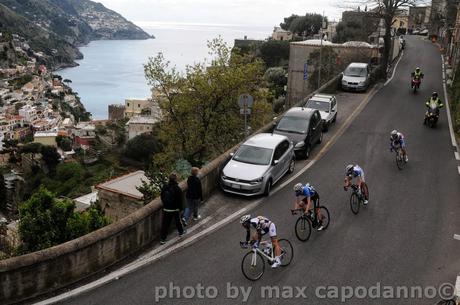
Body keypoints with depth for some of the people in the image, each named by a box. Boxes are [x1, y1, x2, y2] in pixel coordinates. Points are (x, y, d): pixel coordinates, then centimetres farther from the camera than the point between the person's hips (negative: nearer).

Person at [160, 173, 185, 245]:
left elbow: (162, 197, 7)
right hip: (175, 209, -3)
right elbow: (180, 200, -12)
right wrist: (180, 208, 2)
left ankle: (162, 239, 5)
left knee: (165, 223, 5)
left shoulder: (164, 187, -3)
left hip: (166, 209, 3)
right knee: (177, 220, 20)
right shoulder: (177, 189, -18)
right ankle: (181, 231, 42)